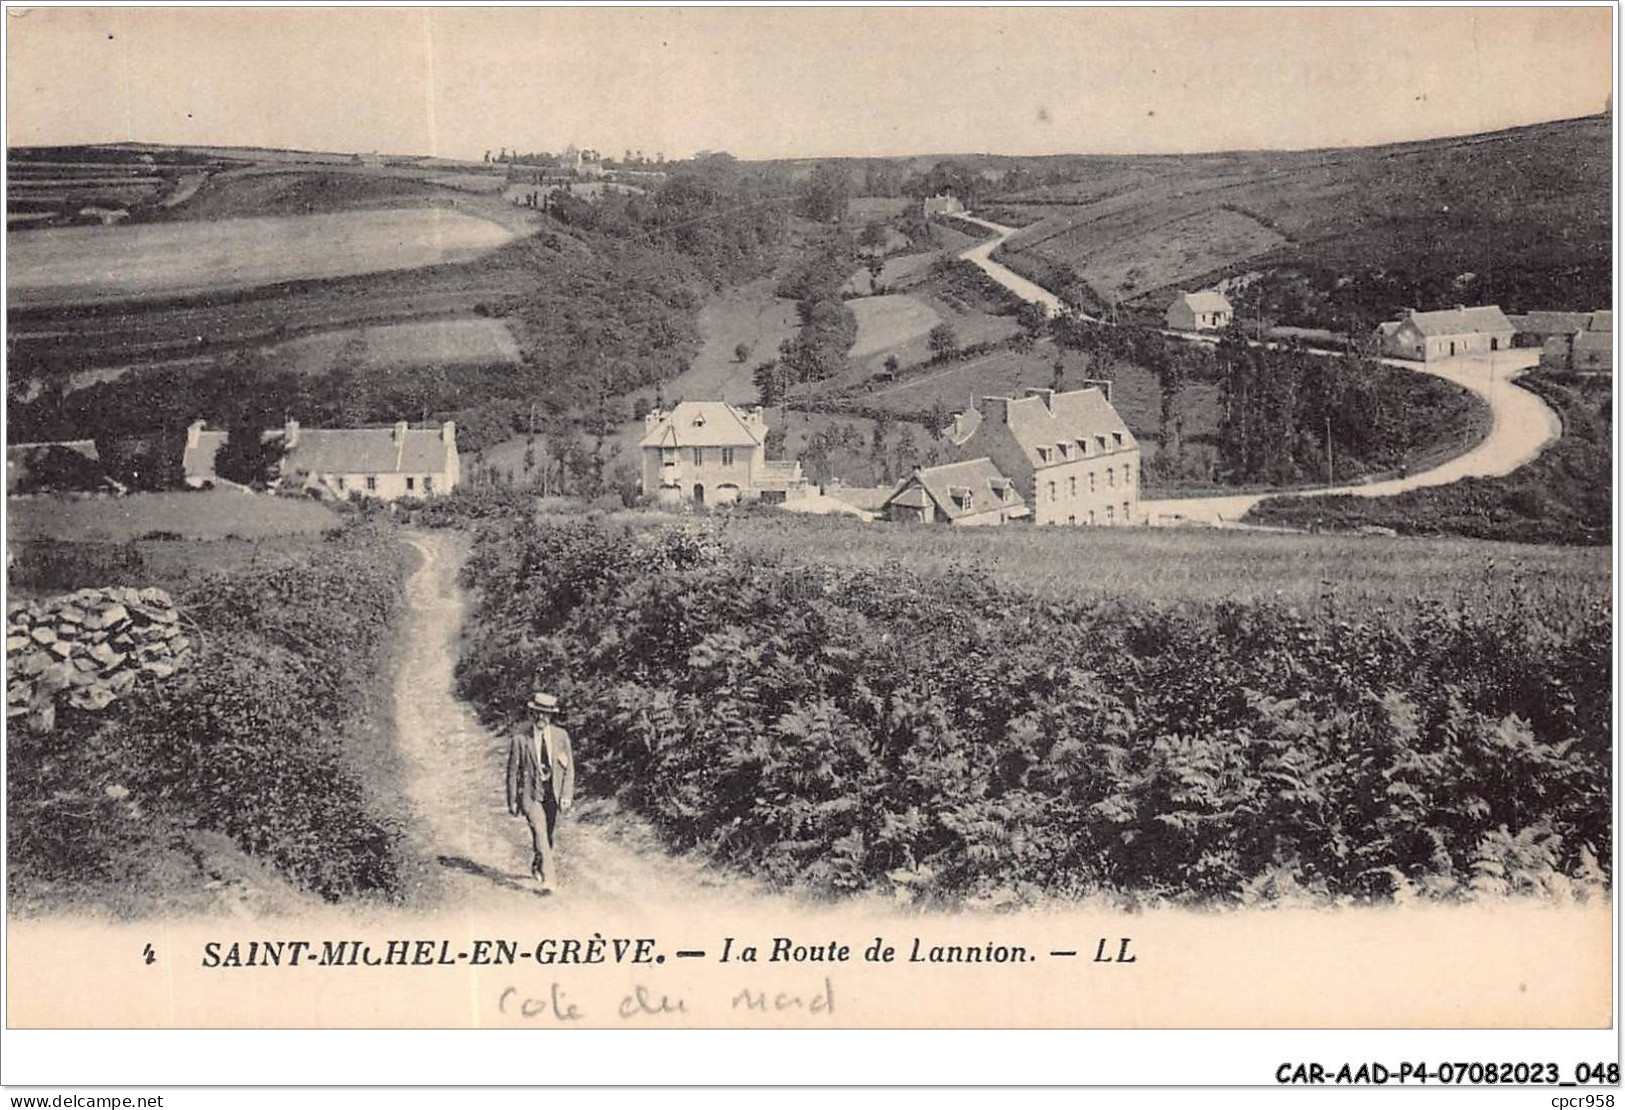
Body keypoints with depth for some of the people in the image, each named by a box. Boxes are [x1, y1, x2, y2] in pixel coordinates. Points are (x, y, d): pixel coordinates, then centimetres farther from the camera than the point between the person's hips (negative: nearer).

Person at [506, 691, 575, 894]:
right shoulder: (520, 738, -4)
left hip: (554, 795, 3)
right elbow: (513, 771, 2)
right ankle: (548, 879, -21)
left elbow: (569, 768, 4)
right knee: (540, 833, -18)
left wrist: (567, 795, -5)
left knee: (550, 836, 14)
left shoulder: (561, 736, 1)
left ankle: (537, 866, 41)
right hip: (531, 794, -3)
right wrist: (512, 801, 1)